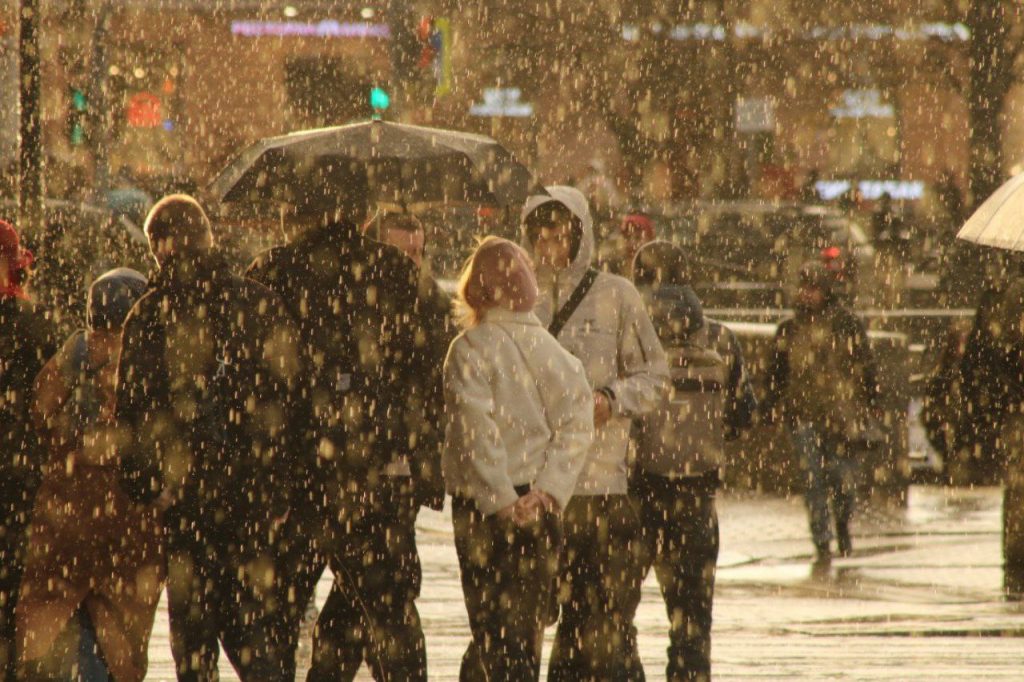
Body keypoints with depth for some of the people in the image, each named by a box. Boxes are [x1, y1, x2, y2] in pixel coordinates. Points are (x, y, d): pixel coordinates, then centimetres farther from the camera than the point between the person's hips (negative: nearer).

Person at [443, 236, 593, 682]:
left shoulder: (470, 348, -7)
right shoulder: (549, 347, 6)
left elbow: (476, 430, -14)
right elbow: (576, 422, -1)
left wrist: (501, 500, -11)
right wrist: (547, 490, -5)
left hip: (485, 507, -4)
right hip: (541, 508, 4)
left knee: (493, 633, -5)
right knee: (528, 632, 12)